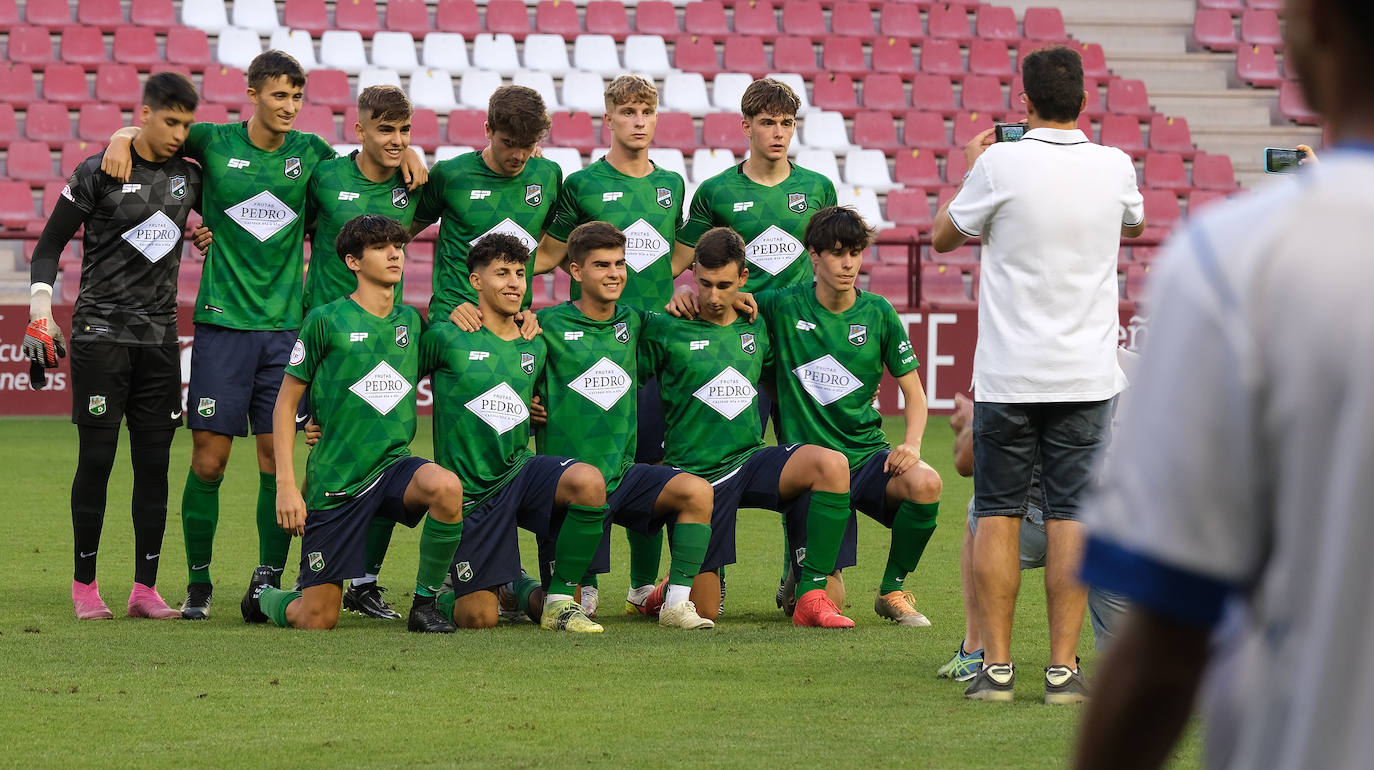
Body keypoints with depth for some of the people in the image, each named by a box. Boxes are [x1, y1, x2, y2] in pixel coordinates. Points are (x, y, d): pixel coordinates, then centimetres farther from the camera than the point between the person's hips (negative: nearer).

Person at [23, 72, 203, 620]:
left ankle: (145, 587, 5)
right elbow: (51, 241, 0)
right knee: (96, 458, -4)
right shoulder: (99, 173, -4)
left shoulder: (188, 176, 9)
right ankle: (84, 585, 5)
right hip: (100, 332, -4)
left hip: (159, 334, 4)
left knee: (155, 462, 1)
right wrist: (41, 306, -12)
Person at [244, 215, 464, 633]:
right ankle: (265, 592, 33)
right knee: (316, 621, -4)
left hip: (394, 463, 3)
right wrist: (286, 484, -8)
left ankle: (425, 602, -12)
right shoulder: (326, 320, -6)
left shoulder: (410, 320, 8)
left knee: (446, 487, -34)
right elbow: (285, 403, -2)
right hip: (334, 482, -3)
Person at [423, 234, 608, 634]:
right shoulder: (446, 338, -6)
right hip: (471, 491, -3)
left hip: (520, 469, 3)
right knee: (479, 619, -7)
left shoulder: (534, 348, 9)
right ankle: (446, 595, 34)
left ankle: (557, 600, -10)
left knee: (588, 481, -31)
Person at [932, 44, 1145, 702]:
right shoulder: (1114, 167, -1)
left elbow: (943, 236, 5)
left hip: (1008, 373, -2)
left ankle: (996, 665, 3)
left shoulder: (1001, 164, -10)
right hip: (1086, 374, 2)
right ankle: (1064, 667, -1)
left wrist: (973, 171, 20)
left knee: (996, 514, 6)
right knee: (1071, 516, 3)